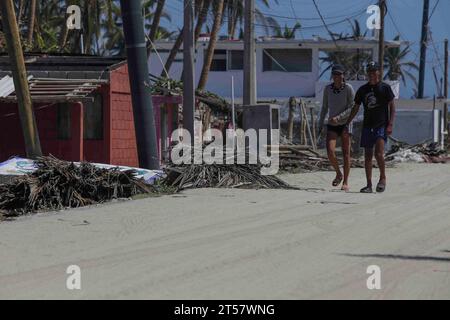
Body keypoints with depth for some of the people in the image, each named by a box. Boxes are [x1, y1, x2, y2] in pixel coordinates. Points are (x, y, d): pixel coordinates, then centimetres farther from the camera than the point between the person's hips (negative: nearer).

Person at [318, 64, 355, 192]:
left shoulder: (348, 89, -8)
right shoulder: (327, 89, 4)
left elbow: (352, 108, -11)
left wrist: (338, 117, -22)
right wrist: (320, 125, 10)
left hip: (345, 124, -3)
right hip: (332, 125, 3)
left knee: (346, 153, -2)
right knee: (330, 151, -14)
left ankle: (345, 182, 6)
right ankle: (339, 174, 11)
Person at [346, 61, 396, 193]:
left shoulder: (385, 87, 1)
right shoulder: (363, 90, 11)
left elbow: (392, 107, -1)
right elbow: (355, 108, 17)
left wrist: (390, 124, -11)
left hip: (381, 125, -4)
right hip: (367, 126, 4)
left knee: (379, 153, -17)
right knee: (368, 156, 4)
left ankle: (383, 178, 2)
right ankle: (369, 185, 8)